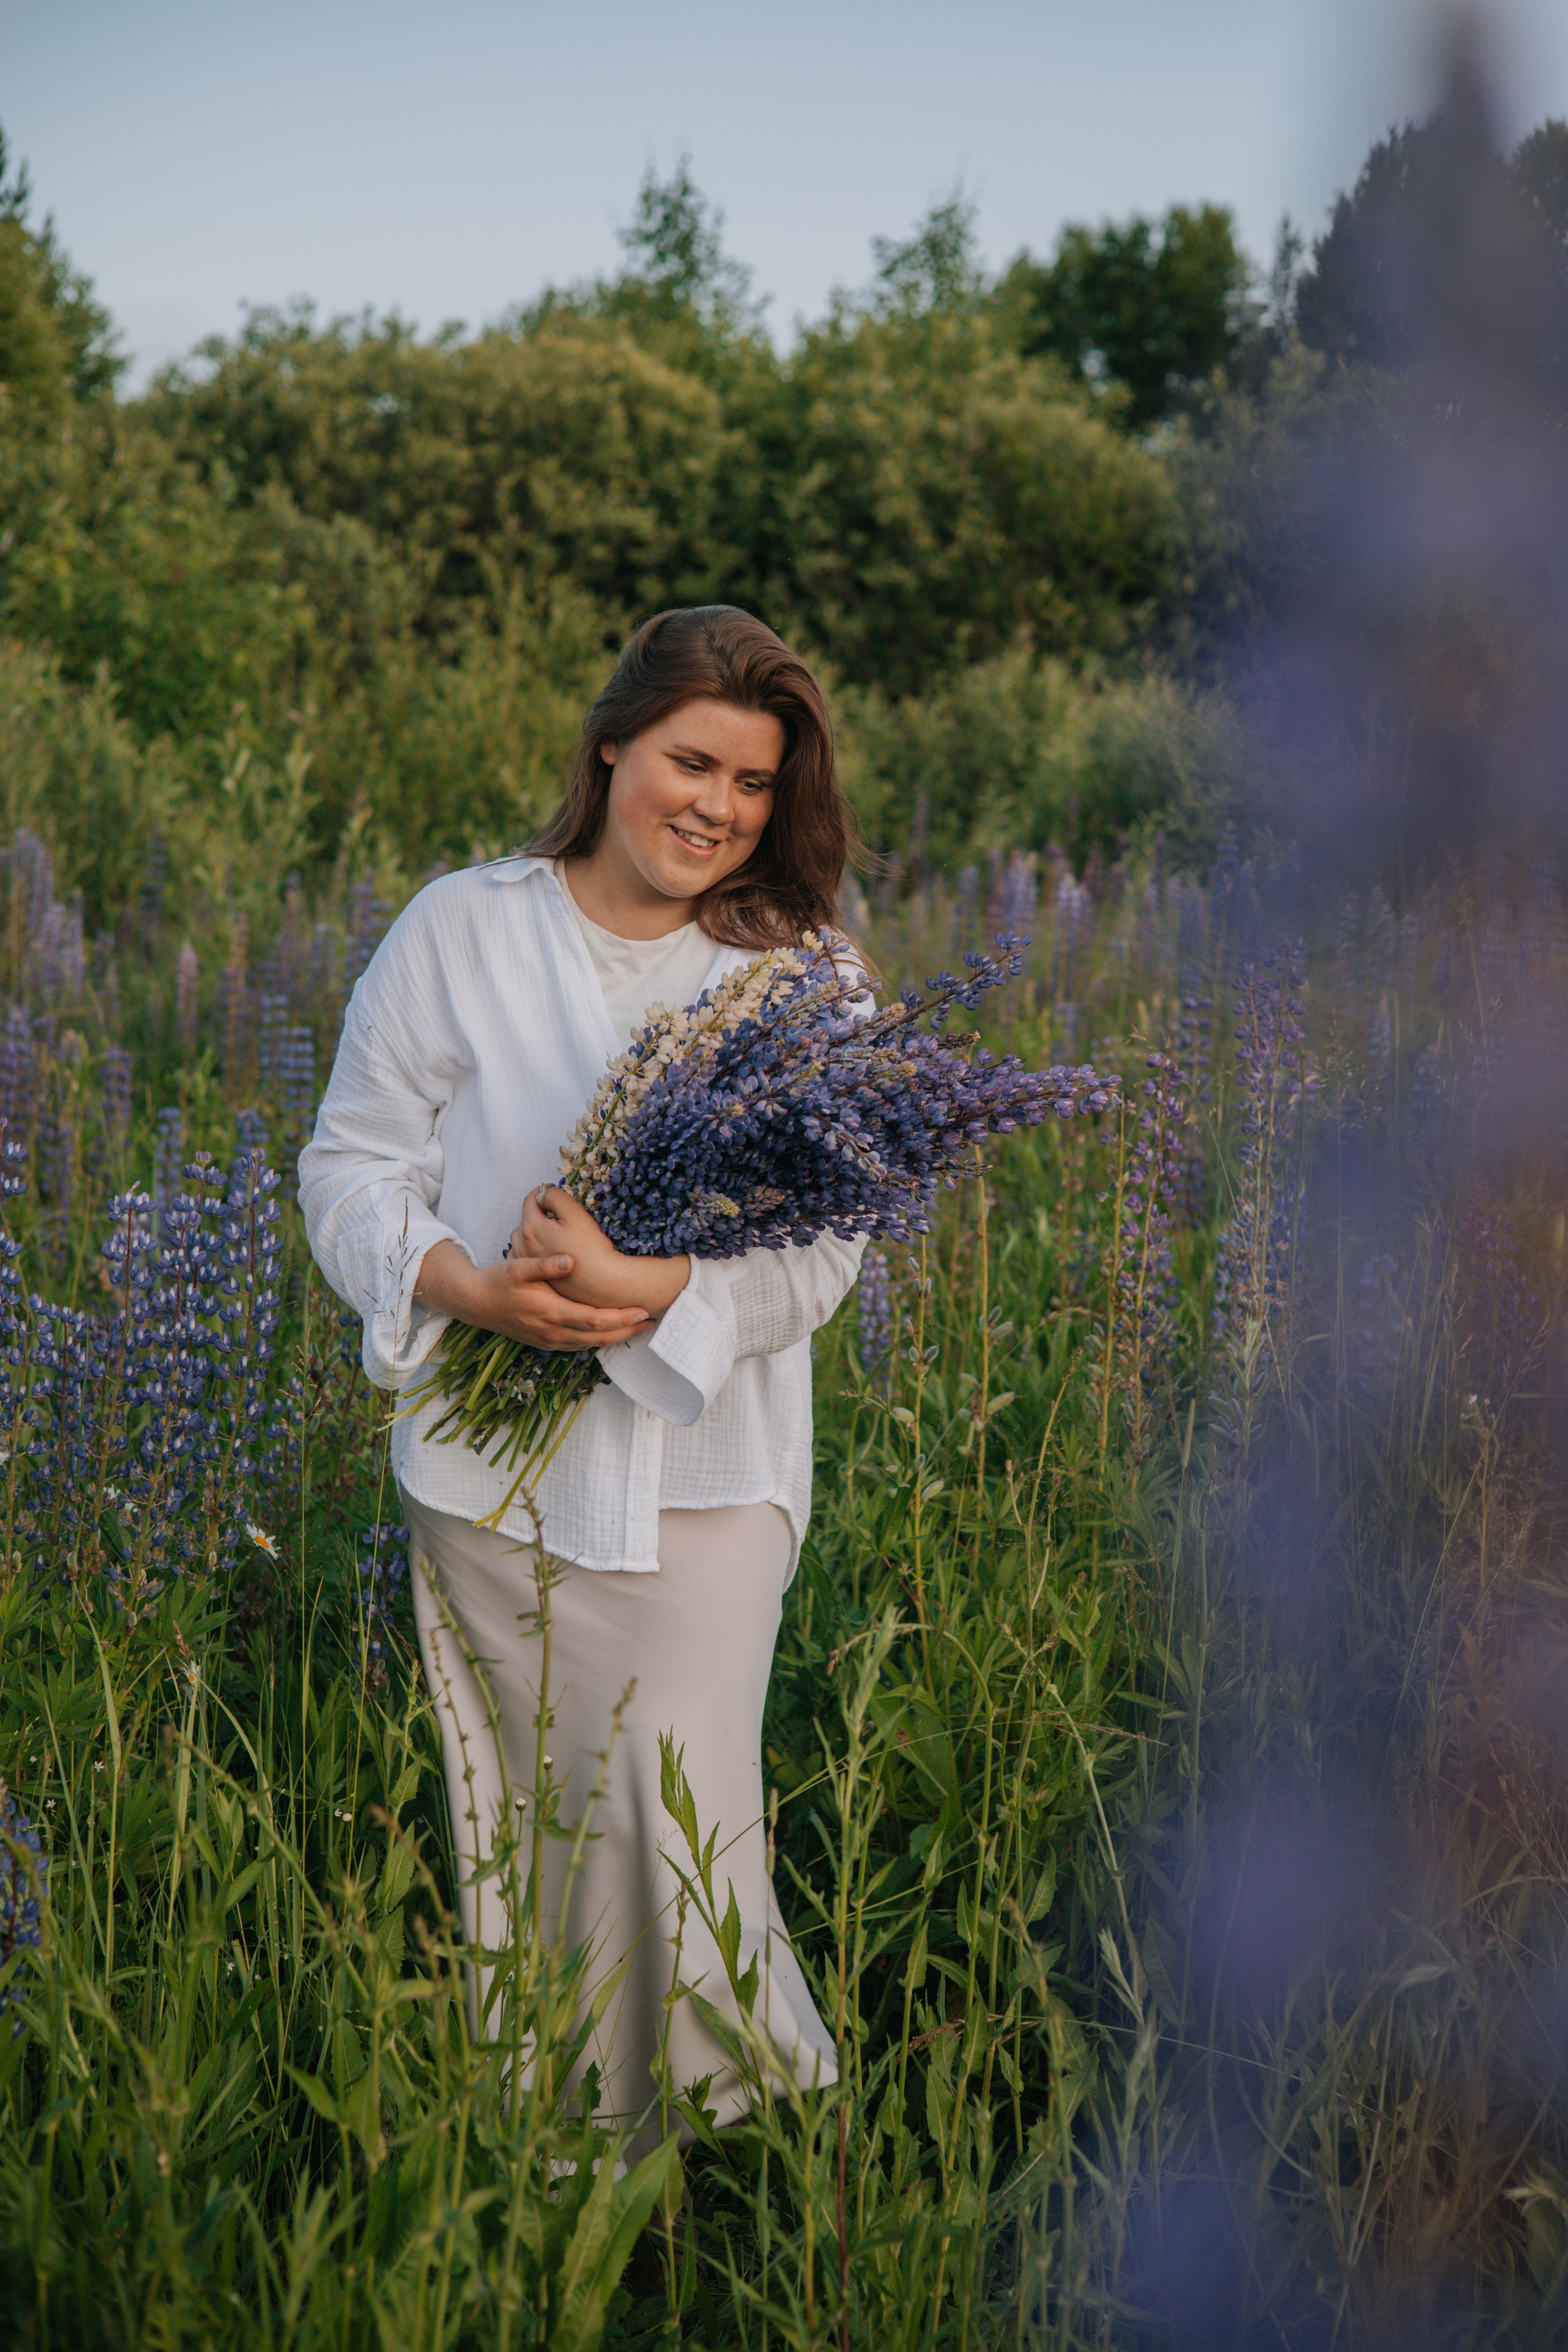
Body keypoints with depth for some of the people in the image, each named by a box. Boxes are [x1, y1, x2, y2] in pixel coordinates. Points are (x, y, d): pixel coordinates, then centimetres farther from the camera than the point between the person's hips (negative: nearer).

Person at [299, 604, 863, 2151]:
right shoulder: (458, 932, 2)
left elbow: (823, 1246, -4)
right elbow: (350, 1165, 4)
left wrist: (647, 1291, -21)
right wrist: (472, 1290, -15)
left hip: (701, 1467, -1)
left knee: (679, 1823, -7)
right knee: (518, 1833, 7)